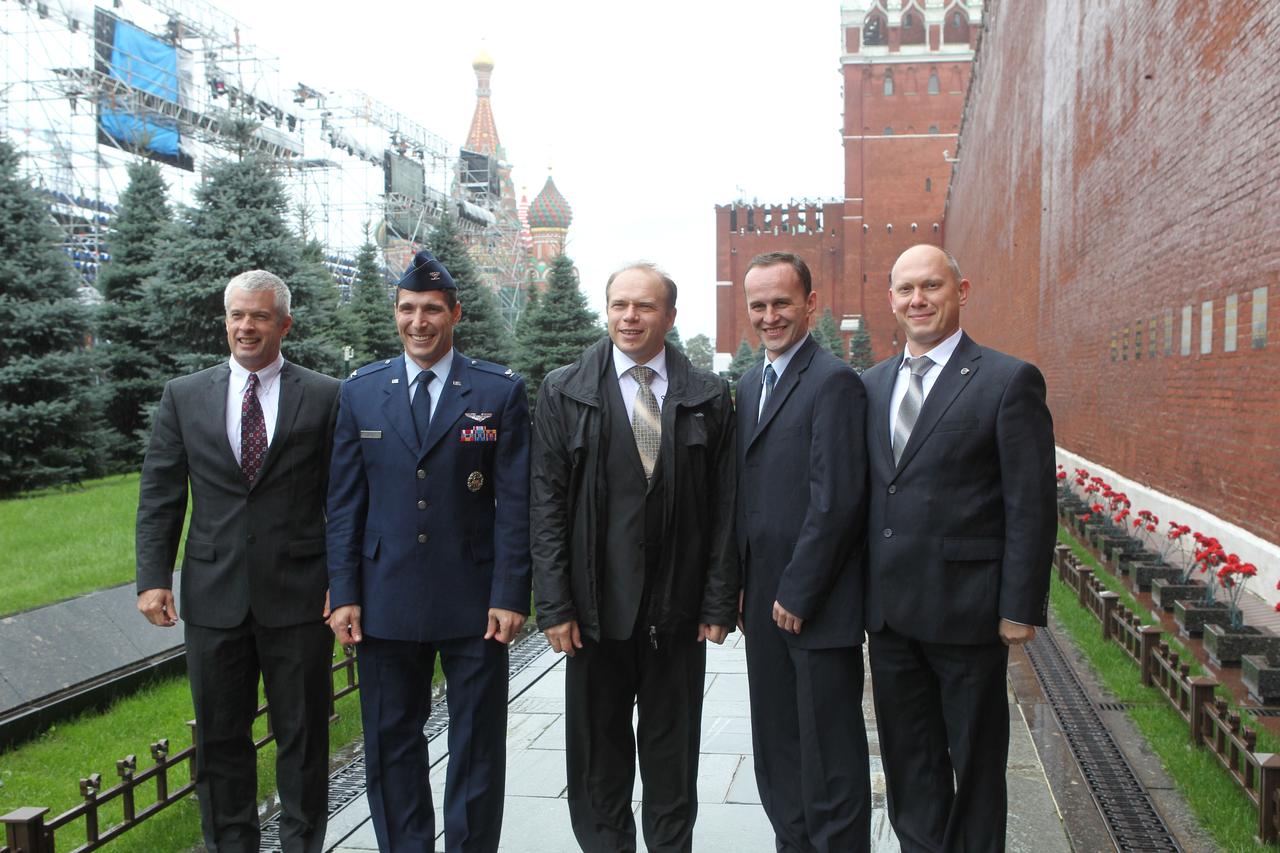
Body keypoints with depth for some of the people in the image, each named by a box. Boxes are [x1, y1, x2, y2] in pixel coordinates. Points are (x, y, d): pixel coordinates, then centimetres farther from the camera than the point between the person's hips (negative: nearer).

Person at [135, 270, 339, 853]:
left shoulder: (324, 396, 0)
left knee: (302, 735, 10)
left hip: (298, 596, -2)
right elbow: (159, 494, 6)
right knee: (219, 738, 14)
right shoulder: (184, 396, 6)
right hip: (214, 599, 2)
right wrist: (153, 577, -2)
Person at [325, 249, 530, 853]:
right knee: (391, 746, 13)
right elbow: (344, 503, 6)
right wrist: (343, 593, 0)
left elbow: (515, 503, -4)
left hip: (474, 603, -2)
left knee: (478, 749, 9)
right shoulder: (360, 392, 6)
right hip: (386, 600, 2)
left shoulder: (500, 391, -2)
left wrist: (510, 596, -9)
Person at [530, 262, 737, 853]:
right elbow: (547, 504, -2)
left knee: (673, 754, 14)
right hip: (596, 608, 0)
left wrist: (719, 602, -3)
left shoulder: (708, 397, 3)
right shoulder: (564, 391, 1)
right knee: (597, 757, 12)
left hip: (679, 610, 1)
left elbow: (723, 507, 2)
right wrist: (555, 605, -7)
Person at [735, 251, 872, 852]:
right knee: (776, 753, 17)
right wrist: (744, 587, 12)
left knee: (830, 755, 4)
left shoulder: (833, 381, -12)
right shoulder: (749, 385, 14)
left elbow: (836, 500, -18)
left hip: (819, 608, -8)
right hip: (765, 601, 8)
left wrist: (797, 594, -15)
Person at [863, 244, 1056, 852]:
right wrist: (864, 592, 8)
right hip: (888, 609, 5)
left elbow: (1031, 506, -10)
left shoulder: (1009, 381, -7)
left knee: (976, 760, 12)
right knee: (907, 757, 18)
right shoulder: (872, 384, 10)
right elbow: (861, 492, 11)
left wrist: (1020, 607, -13)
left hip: (965, 611, -5)